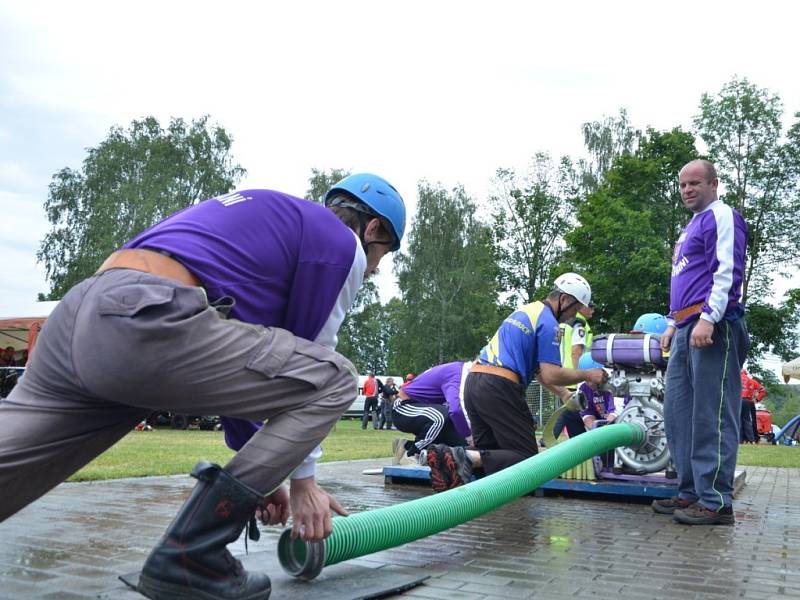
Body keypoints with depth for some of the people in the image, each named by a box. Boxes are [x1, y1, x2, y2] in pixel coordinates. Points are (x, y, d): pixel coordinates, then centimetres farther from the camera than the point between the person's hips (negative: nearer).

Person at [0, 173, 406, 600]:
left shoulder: (269, 219, 36)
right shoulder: (342, 243, 11)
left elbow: (232, 370, 35)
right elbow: (310, 358, 11)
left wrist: (257, 474, 38)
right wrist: (301, 478, 23)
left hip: (78, 312, 10)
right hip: (145, 320, -10)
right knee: (333, 382, 0)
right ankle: (187, 559, 2)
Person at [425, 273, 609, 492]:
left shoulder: (526, 310, 24)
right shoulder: (548, 322, -5)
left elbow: (539, 368, 30)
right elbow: (550, 376, -10)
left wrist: (565, 395, 29)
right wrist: (586, 375, 4)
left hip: (473, 381, 9)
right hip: (499, 386, -9)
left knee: (489, 451, 17)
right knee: (527, 457, -2)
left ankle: (447, 455, -8)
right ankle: (469, 458, -22)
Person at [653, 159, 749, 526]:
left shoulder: (721, 216, -2)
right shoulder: (690, 227, 27)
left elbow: (728, 271, -15)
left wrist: (708, 318, -23)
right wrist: (674, 325, 26)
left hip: (713, 327, -10)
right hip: (686, 330, 10)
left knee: (711, 416, -9)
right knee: (678, 412, 8)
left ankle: (716, 502, -5)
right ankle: (691, 492, 16)